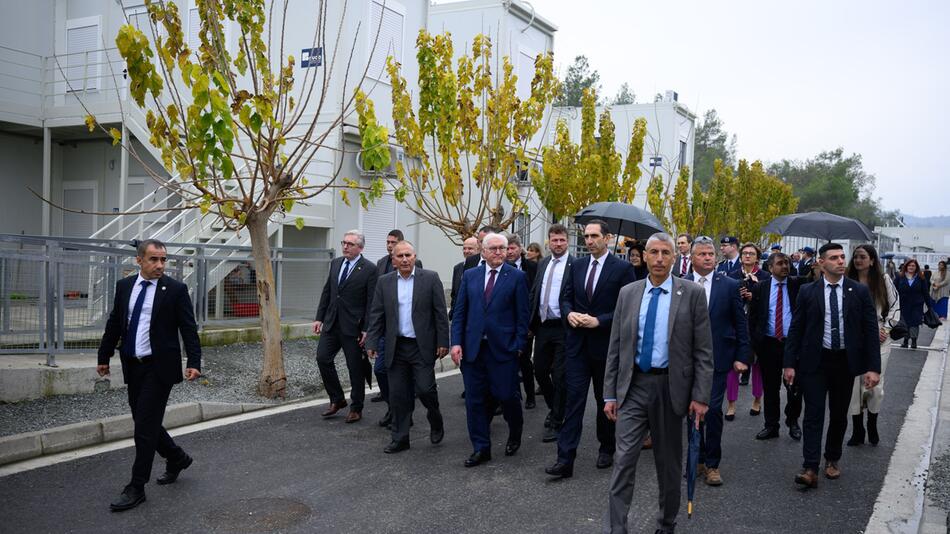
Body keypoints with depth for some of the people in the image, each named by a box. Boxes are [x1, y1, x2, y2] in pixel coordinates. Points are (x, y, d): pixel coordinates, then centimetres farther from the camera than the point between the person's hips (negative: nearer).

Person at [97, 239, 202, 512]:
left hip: (159, 367, -5)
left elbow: (189, 328, -8)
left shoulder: (176, 289, -7)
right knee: (143, 422, 13)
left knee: (145, 426, -4)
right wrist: (104, 356, 16)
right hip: (133, 366, 6)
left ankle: (136, 489, 6)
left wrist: (193, 362, -16)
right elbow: (114, 323, 14)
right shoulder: (124, 286, 7)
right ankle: (177, 458, 37)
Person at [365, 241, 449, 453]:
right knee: (398, 395, 6)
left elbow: (440, 312, -3)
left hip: (422, 346, -3)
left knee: (425, 389, -6)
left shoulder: (430, 278, -2)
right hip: (396, 347, 3)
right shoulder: (384, 282, 6)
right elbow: (376, 315, 6)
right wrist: (372, 343, 0)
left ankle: (435, 421, 24)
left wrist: (443, 342, -6)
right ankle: (400, 438, 19)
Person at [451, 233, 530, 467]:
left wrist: (519, 345, -7)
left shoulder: (517, 277, 0)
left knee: (507, 396, 2)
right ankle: (481, 449, 18)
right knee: (474, 400, 6)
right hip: (472, 348, 3)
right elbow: (459, 312, 7)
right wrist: (456, 342, -2)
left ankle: (515, 434, 32)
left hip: (503, 348, -3)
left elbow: (522, 314, -1)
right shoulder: (470, 276, 8)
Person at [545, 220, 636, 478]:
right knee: (574, 398, -2)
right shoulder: (577, 266, 8)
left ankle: (607, 449, 32)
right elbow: (566, 298, 13)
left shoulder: (622, 268, -7)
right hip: (578, 343, 3)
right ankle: (565, 459, -3)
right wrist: (569, 314, -9)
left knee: (606, 400, 13)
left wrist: (599, 320, -19)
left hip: (606, 343, -3)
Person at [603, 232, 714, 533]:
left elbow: (703, 350, -4)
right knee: (624, 460, -4)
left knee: (669, 463, 13)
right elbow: (615, 348, 6)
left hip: (671, 387, -1)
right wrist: (610, 393, 2)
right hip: (634, 386, 1)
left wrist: (700, 396, -9)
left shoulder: (692, 294, -4)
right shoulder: (628, 293, 4)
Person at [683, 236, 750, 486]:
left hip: (718, 358, -1)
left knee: (713, 409, -4)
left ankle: (712, 463, 11)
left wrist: (742, 357, -1)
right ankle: (697, 457, 26)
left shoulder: (730, 285, -1)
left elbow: (741, 324, 3)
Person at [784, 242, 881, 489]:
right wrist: (790, 364, -3)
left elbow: (871, 330, 0)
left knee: (839, 415, 13)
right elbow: (796, 329, 1)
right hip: (815, 362, -1)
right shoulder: (807, 291, -2)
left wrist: (873, 367, -6)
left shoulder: (859, 291, 0)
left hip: (845, 362, 2)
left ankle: (832, 460, 31)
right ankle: (810, 470, -6)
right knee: (813, 414, -5)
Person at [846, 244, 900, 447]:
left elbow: (895, 306, 7)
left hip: (879, 339, 0)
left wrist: (886, 328, -3)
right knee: (854, 384, 3)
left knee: (875, 385, 2)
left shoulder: (883, 280, 1)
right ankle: (857, 430, 15)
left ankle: (872, 425, 25)